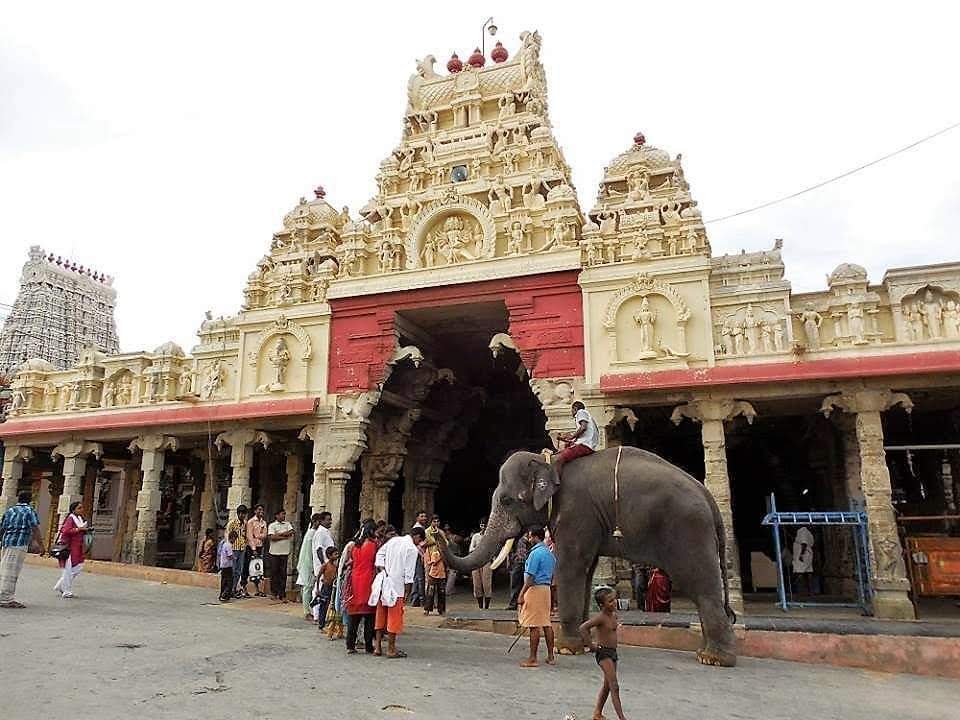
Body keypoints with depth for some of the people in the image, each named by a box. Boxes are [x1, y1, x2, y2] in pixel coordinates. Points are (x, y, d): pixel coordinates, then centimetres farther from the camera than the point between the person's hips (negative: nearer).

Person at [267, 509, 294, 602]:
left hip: (285, 552, 2)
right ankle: (275, 592, 16)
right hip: (274, 553, -2)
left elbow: (291, 532, -5)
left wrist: (279, 534, -12)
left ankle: (282, 595, 2)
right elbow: (271, 537, -13)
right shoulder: (272, 525, 1)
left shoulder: (287, 524, 12)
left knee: (283, 574, 0)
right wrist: (285, 536, -10)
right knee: (274, 573, 3)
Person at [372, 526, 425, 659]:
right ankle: (391, 650, 7)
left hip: (383, 582, 7)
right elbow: (409, 574, -11)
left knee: (381, 615, 14)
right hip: (396, 586, -7)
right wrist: (407, 592, -5)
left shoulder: (393, 540, 10)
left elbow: (380, 553, 10)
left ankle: (378, 647, 20)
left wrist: (382, 570, 5)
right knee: (394, 617, 2)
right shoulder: (412, 549, -10)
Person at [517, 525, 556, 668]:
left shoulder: (535, 553, -14)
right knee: (546, 623, 11)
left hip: (535, 588, -9)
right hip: (546, 588, 9)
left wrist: (521, 594, -15)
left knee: (534, 626, -4)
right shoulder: (550, 553, 14)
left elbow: (530, 577, -18)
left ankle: (532, 659, 0)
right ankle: (550, 656, 15)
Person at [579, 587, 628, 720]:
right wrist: (591, 645, -23)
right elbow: (583, 628, -30)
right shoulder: (600, 617, -20)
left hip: (613, 652, 9)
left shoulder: (614, 615, 5)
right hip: (603, 653, -9)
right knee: (614, 686, -12)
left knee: (607, 685, 16)